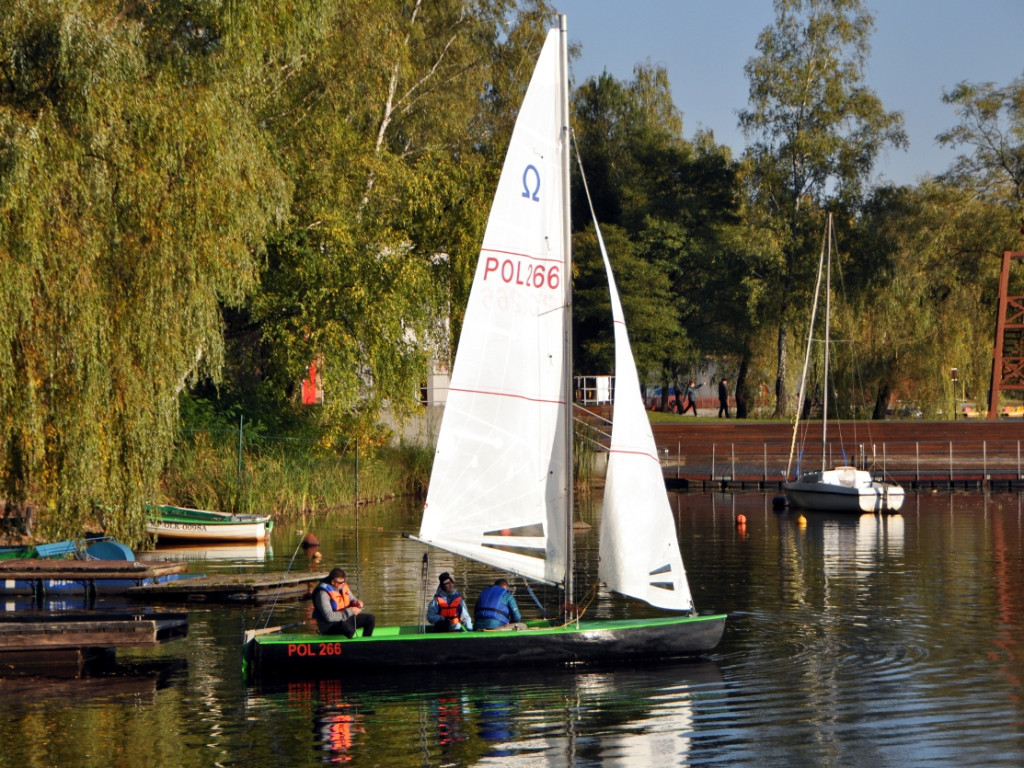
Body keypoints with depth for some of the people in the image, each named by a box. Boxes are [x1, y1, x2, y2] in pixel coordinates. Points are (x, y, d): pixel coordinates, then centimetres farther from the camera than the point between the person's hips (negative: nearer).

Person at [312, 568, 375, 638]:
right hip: (329, 626, -9)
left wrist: (356, 603, -8)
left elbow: (351, 599, 19)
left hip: (344, 620, 9)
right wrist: (350, 611, -26)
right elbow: (329, 617, -29)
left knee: (370, 618, 0)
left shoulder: (343, 586, 2)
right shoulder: (323, 593, -23)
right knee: (348, 628, -39)